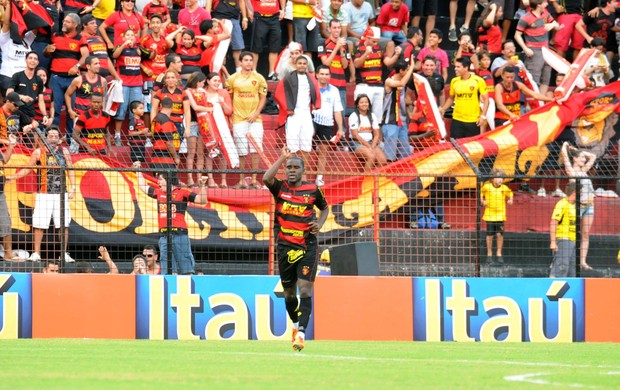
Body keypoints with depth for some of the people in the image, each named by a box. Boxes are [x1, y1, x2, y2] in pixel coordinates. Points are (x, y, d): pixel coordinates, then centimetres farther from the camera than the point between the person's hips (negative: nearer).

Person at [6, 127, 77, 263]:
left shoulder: (64, 151, 7)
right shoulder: (39, 152, 2)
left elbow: (70, 170, 11)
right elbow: (27, 169, 8)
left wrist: (72, 188, 1)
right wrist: (11, 177, 0)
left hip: (61, 194, 1)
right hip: (44, 194, -1)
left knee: (64, 225, -2)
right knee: (39, 225, -5)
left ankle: (64, 254, 6)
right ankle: (36, 253, 2)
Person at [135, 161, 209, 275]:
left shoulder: (182, 192, 3)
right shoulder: (158, 193, 18)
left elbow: (202, 200, 0)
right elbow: (143, 187, 35)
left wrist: (202, 186, -11)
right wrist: (138, 171, 39)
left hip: (180, 234, -5)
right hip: (164, 234, 5)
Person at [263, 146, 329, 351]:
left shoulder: (312, 189, 2)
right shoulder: (280, 187, 1)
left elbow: (324, 207, 21)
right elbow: (266, 178, -22)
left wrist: (319, 224, 2)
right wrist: (282, 157, -16)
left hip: (308, 246, -1)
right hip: (286, 247, 1)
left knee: (305, 289, -14)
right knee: (289, 292, 12)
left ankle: (301, 334, -18)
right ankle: (295, 324, 38)